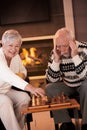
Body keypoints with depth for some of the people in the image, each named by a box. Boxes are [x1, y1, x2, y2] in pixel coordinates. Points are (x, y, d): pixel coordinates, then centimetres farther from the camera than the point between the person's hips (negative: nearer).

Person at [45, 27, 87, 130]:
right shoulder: (54, 53, -13)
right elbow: (52, 80, -16)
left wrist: (75, 56, -37)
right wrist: (56, 59, -27)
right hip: (67, 86, 3)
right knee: (49, 89, -20)